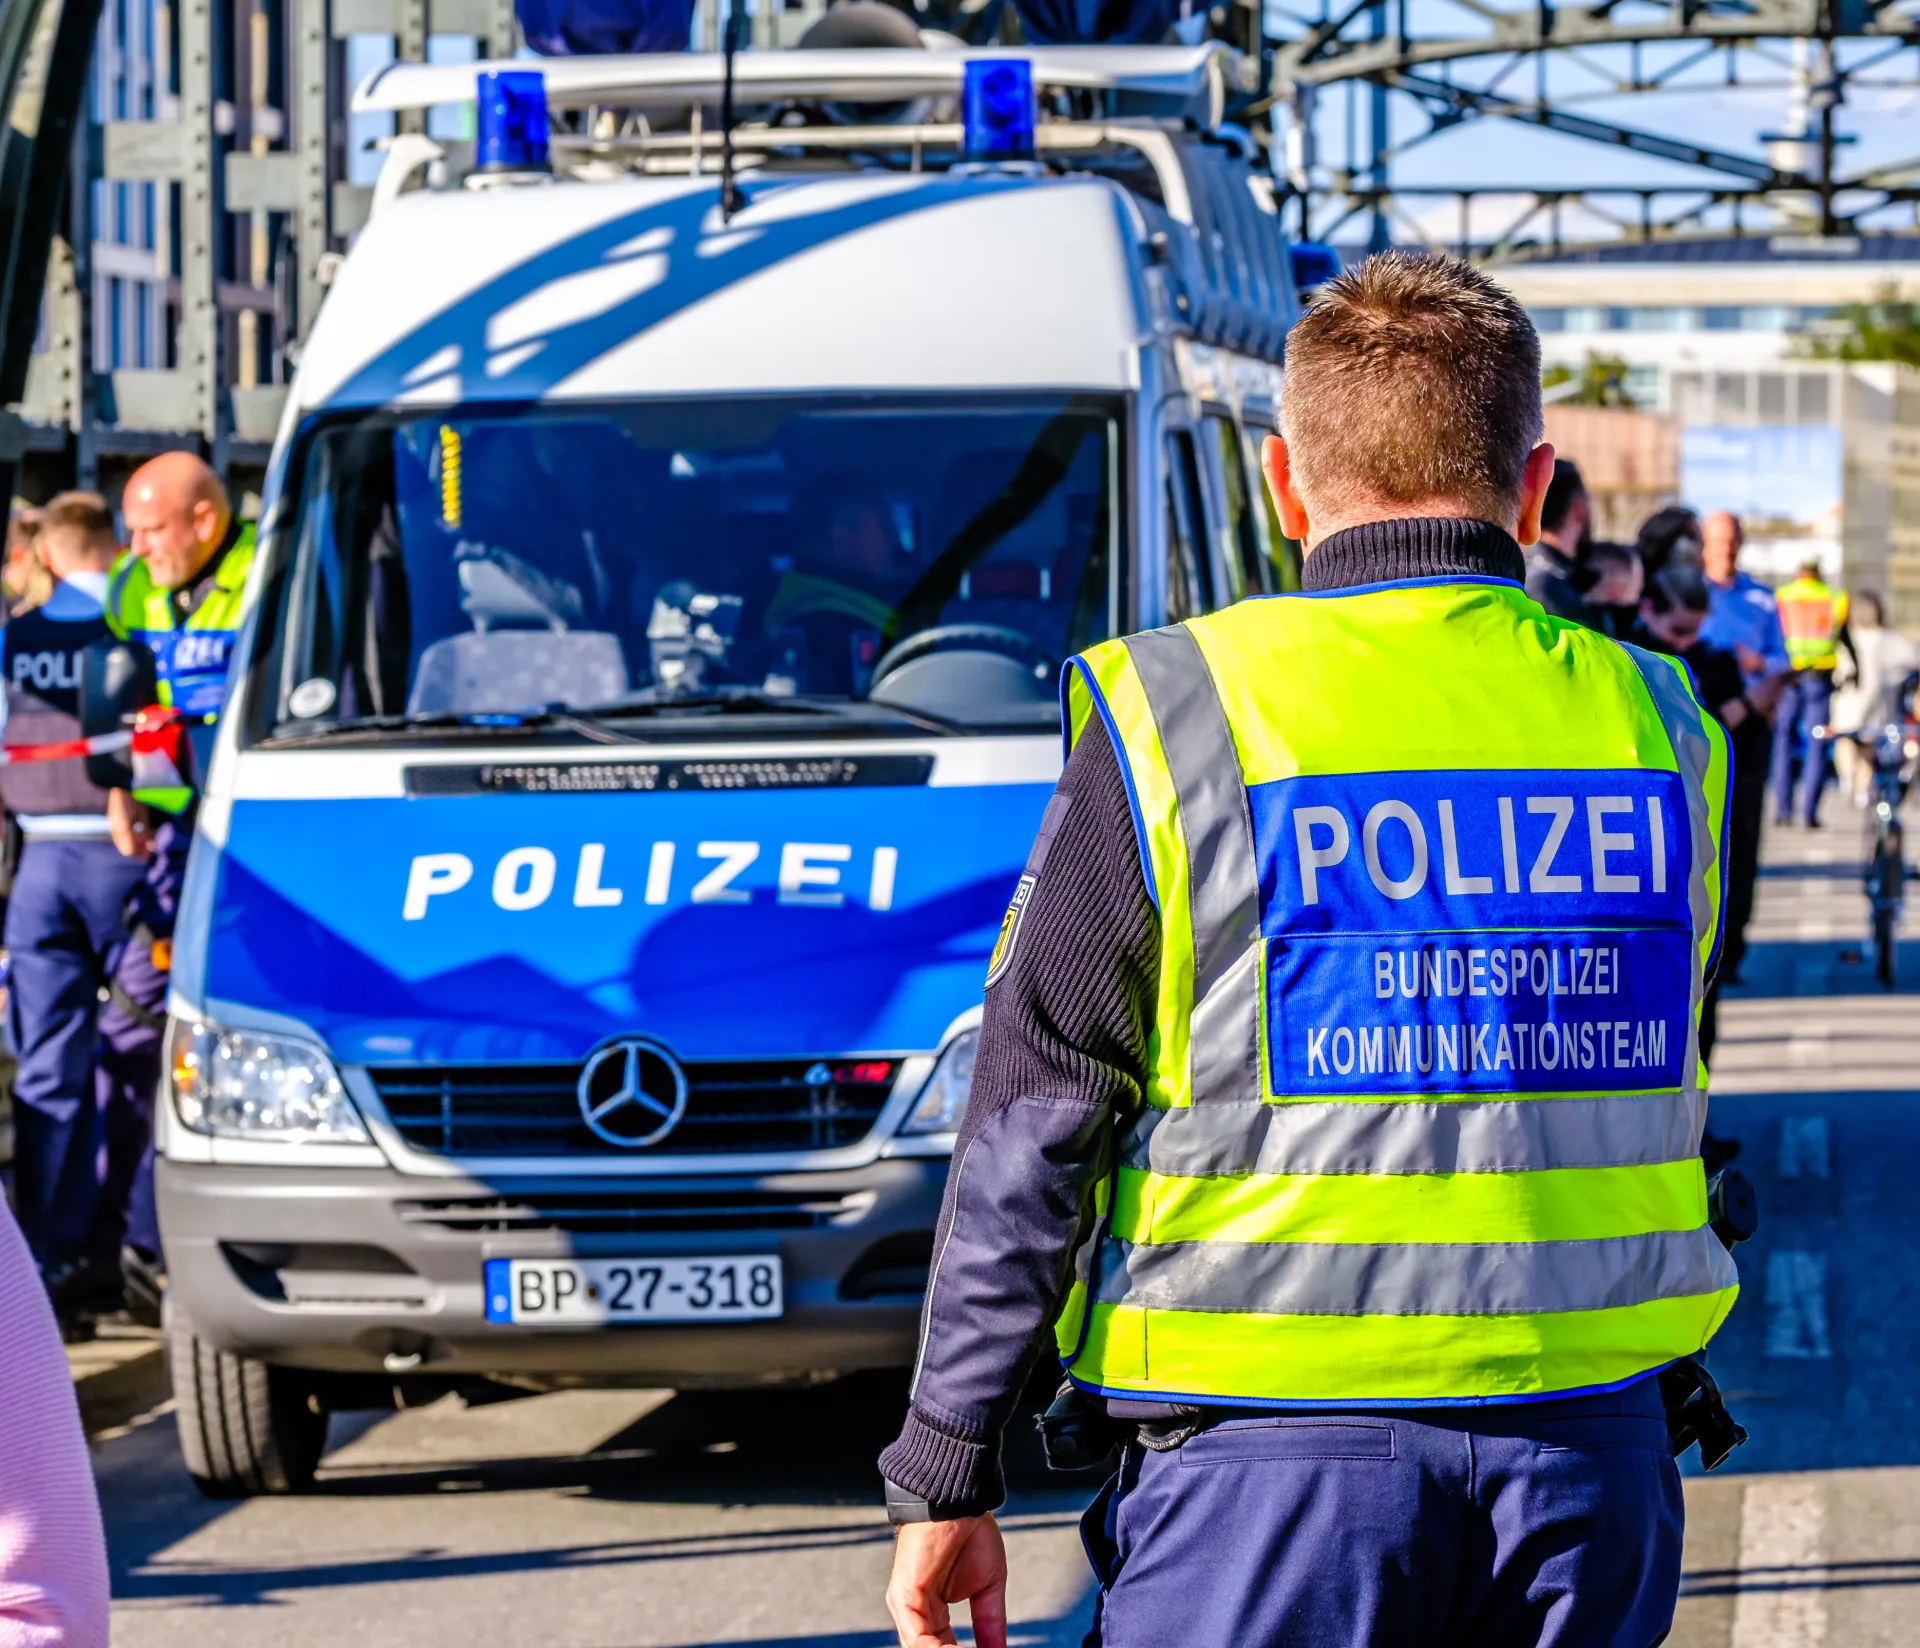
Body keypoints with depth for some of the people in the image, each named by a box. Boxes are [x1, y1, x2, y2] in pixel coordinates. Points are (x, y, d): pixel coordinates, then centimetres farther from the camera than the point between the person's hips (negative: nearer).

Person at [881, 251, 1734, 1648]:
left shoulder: (1177, 720, -5)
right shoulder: (1659, 728, 6)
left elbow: (1031, 1136, -4)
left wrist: (945, 1480, 2)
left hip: (1278, 1445, -3)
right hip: (1589, 1452, 4)